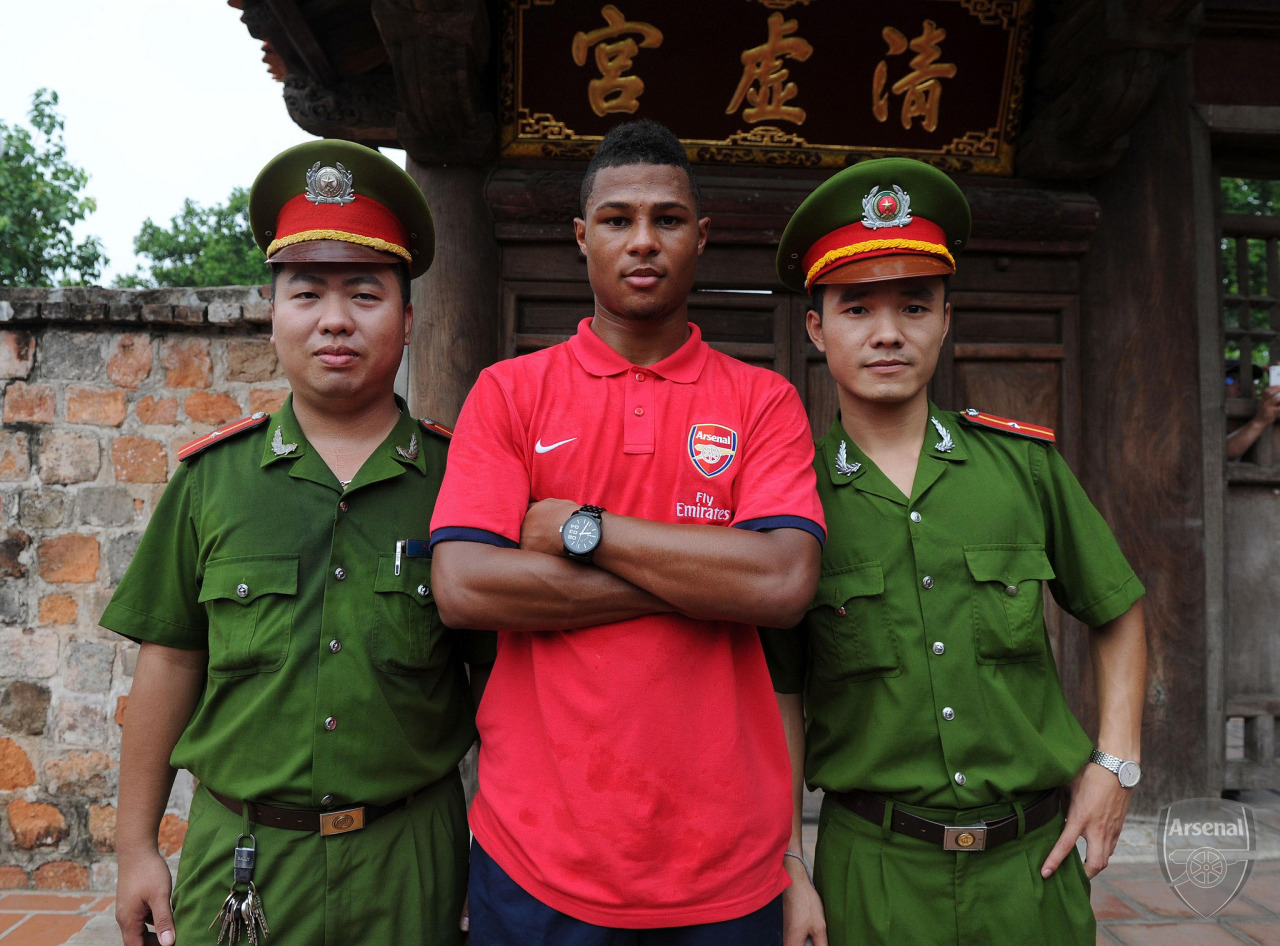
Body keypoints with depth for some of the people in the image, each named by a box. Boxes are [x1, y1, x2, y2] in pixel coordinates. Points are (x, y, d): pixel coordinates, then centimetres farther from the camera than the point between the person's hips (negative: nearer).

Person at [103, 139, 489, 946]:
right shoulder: (212, 477, -1)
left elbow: (497, 683, -2)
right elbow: (171, 663, 4)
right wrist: (136, 846, 7)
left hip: (408, 856, -1)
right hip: (237, 853, 1)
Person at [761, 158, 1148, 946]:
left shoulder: (1025, 462, -1)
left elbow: (1119, 612, 12)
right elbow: (780, 700, -3)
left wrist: (1117, 763, 4)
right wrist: (787, 870, -5)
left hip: (1034, 862, 2)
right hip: (873, 872, -2)